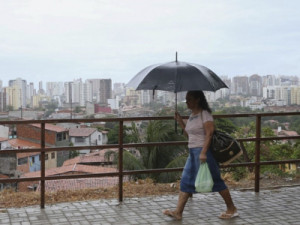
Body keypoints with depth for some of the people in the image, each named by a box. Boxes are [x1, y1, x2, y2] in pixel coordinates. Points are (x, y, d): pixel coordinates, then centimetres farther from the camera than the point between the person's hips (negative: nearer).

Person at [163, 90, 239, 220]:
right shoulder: (192, 115, 15)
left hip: (204, 151, -9)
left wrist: (203, 152, -27)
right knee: (186, 181, 4)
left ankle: (232, 209, 12)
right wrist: (180, 122, 10)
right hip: (193, 152, 9)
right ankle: (178, 212, 4)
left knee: (215, 181, -1)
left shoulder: (205, 114, -11)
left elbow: (209, 134, -19)